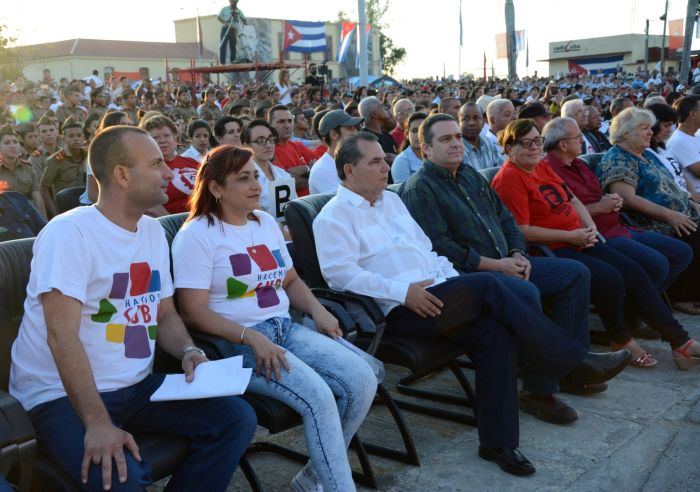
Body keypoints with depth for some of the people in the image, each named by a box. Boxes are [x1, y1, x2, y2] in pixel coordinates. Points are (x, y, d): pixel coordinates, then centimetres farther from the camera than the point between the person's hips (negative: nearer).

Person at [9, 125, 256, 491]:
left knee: (238, 418, -7)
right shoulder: (69, 232, -15)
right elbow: (62, 335, -23)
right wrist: (98, 423, -31)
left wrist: (187, 351, -6)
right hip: (60, 396, -7)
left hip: (136, 387, 7)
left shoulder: (154, 232, 9)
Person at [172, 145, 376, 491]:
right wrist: (252, 337, -23)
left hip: (285, 329, 7)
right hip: (235, 343, -7)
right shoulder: (196, 235, -7)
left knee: (362, 380, -11)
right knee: (319, 396, -28)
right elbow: (194, 311, -13)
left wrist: (316, 309, 4)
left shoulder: (265, 222, 16)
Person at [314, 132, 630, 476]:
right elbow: (340, 272, -15)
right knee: (487, 285, -24)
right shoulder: (335, 215, -1)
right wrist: (402, 291, -21)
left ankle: (497, 441, -11)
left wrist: (452, 279, 8)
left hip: (436, 295, 7)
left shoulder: (391, 200, 23)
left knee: (494, 330, -20)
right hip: (399, 312, -7)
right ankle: (575, 363, -15)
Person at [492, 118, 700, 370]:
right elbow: (522, 231, -18)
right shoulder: (509, 178, -12)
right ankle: (622, 342, 3)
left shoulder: (543, 167, 16)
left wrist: (590, 226, 2)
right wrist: (569, 236, -15)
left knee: (635, 271, -3)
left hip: (578, 242, 9)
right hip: (551, 251, -9)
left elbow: (573, 200, 22)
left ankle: (679, 341, 4)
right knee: (611, 278, -23)